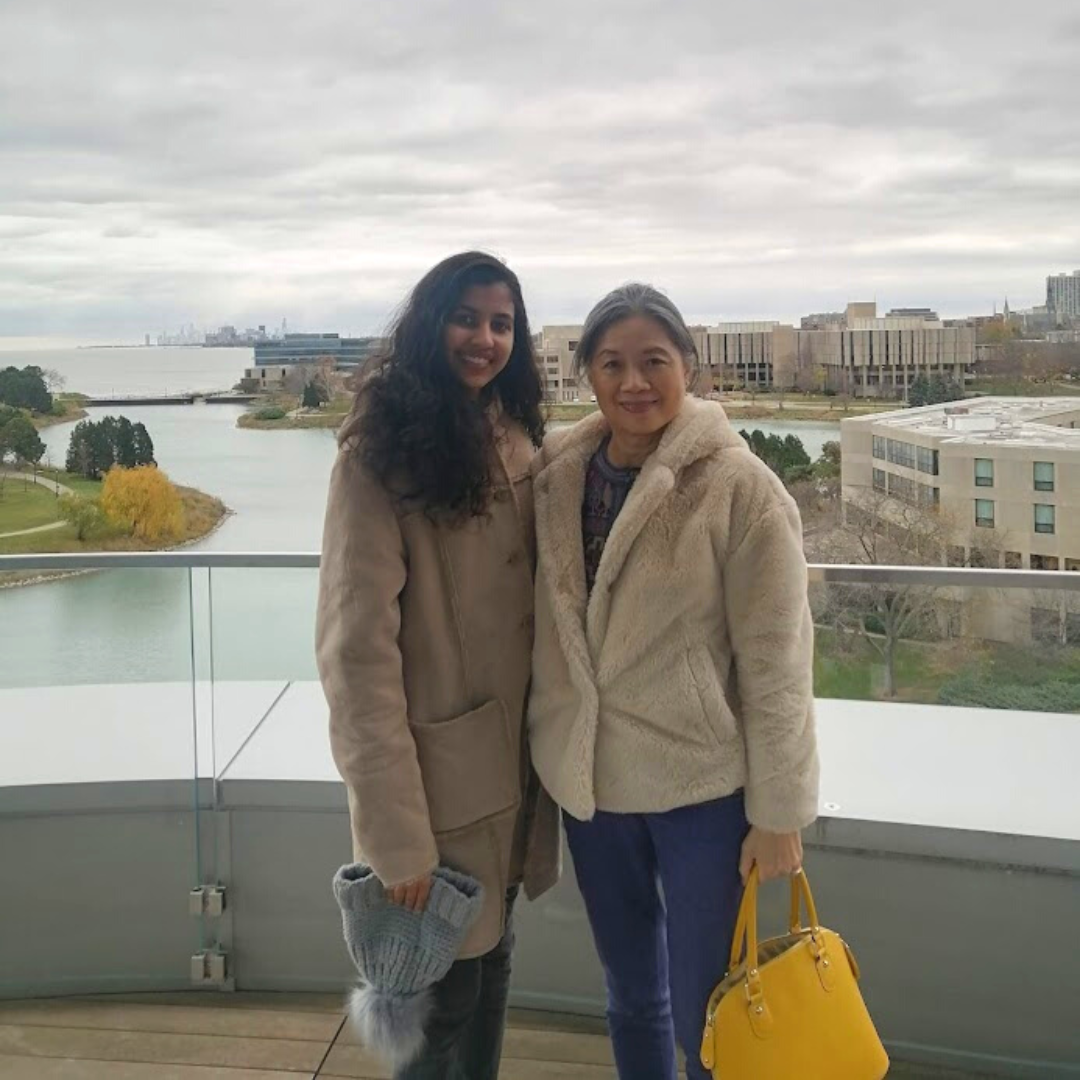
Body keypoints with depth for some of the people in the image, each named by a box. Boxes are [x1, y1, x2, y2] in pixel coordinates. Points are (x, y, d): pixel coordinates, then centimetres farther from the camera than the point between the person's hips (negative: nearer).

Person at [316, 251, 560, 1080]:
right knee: (444, 990, 8)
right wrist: (397, 833, -23)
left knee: (491, 959, 20)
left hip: (512, 758, 6)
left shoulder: (515, 443, 7)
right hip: (437, 773, -6)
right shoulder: (380, 455, -15)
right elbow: (358, 648, -20)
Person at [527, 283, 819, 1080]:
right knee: (631, 993, 21)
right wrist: (546, 758, 7)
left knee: (705, 1015, 8)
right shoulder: (555, 474, -2)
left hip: (702, 786, -4)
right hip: (589, 781, 4)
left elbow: (776, 663, -13)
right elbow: (545, 633, 6)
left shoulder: (739, 487, -15)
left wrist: (777, 813, -11)